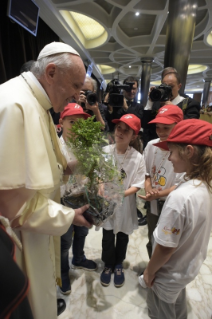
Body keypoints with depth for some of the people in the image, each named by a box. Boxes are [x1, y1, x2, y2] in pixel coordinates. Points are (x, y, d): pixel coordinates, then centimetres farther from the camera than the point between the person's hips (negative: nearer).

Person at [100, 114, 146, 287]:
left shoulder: (138, 158, -16)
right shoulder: (105, 151, -12)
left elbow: (137, 185, -12)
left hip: (126, 204, 0)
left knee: (122, 236, 21)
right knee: (108, 236, 16)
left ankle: (119, 264, 50)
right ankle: (108, 265, 46)